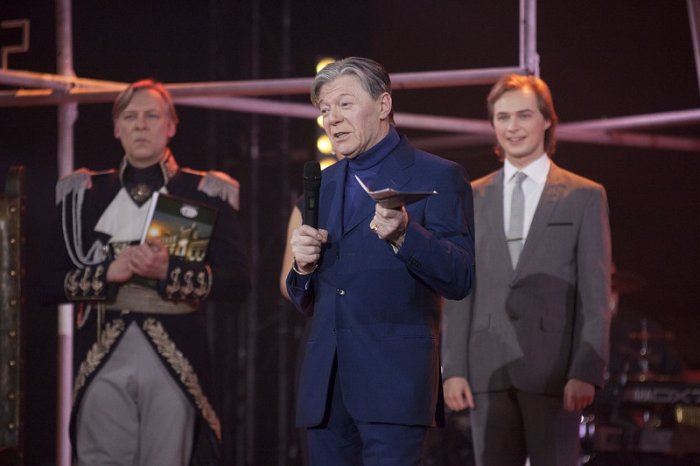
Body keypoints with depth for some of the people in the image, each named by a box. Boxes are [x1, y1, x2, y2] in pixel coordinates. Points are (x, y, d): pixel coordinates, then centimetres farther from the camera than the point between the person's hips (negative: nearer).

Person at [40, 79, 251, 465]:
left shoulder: (205, 194, 7)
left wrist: (169, 272, -14)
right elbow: (48, 282, 8)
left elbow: (238, 282, 0)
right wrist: (108, 273, -9)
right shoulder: (85, 195, 12)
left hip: (174, 358, -1)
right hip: (103, 360, 1)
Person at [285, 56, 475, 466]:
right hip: (326, 385, 6)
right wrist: (303, 266, -1)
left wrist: (403, 234, -24)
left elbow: (460, 281, -8)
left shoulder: (438, 177, 0)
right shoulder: (323, 184, 19)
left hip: (394, 381, -6)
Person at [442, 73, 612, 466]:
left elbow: (596, 295, 0)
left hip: (553, 368, -3)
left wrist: (586, 372, -10)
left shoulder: (584, 196, 5)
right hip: (488, 370, 3)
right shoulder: (472, 199, 13)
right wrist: (454, 369, 2)